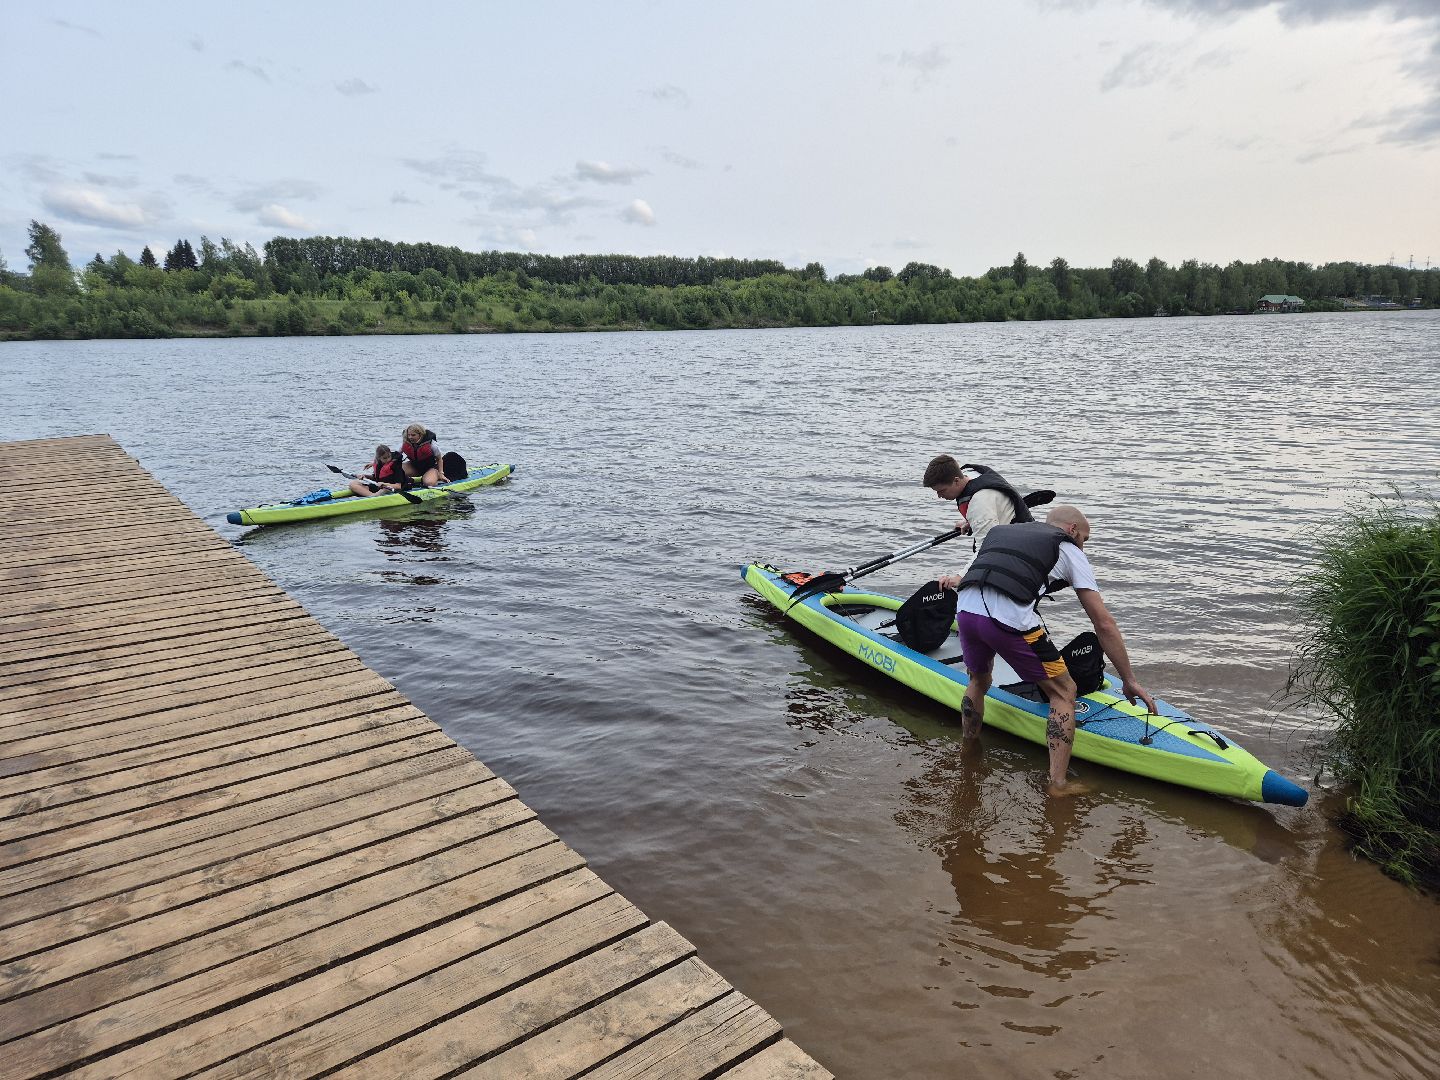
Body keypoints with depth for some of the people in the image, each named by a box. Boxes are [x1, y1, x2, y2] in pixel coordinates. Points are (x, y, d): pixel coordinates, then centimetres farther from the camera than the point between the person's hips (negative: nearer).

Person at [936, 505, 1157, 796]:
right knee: (1063, 692, 14)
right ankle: (1058, 784, 10)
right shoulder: (1069, 550, 18)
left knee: (978, 682, 33)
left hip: (965, 610, 6)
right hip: (1010, 620, -5)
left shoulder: (999, 530, 31)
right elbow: (1104, 624, 15)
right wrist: (1129, 681, 20)